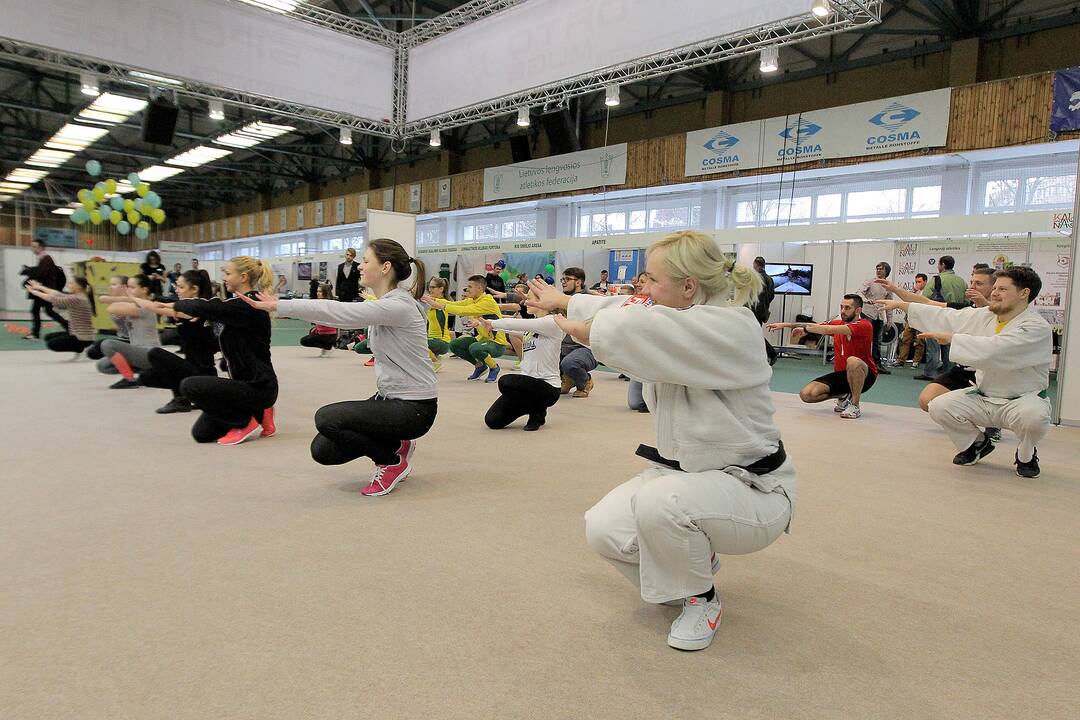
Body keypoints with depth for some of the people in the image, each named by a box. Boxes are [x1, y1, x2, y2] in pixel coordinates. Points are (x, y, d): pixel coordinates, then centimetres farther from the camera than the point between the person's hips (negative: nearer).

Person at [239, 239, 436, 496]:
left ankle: (393, 460, -2)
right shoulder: (385, 303, 8)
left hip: (414, 408, -9)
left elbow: (336, 312, -26)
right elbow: (342, 313, 10)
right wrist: (279, 306, 6)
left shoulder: (397, 306, -23)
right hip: (389, 398, 9)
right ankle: (394, 445, 18)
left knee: (327, 418, -22)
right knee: (323, 450, 1)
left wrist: (278, 305, -20)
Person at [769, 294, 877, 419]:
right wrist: (785, 324, -7)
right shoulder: (838, 323, 5)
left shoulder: (864, 325, -17)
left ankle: (855, 406, -20)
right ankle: (843, 396, 13)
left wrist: (805, 328, -23)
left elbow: (829, 329, -29)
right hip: (840, 374, 6)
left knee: (853, 361, -41)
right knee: (806, 394, -14)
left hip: (863, 375, -6)